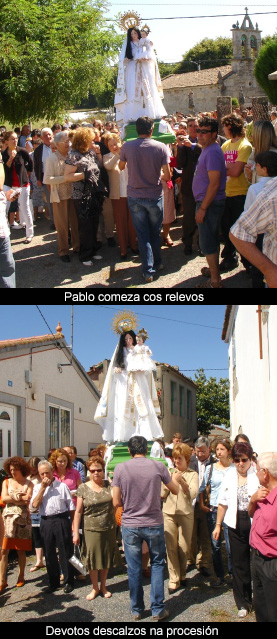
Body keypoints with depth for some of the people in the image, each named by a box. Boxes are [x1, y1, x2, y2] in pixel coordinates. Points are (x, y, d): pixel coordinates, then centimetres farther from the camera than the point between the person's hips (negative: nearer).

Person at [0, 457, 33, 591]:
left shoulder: (29, 484, 2)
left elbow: (27, 499, -9)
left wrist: (12, 496, -4)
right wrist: (20, 498, -8)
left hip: (23, 518, -1)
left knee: (21, 550, 6)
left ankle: (21, 576, 21)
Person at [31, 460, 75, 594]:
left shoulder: (62, 486, 0)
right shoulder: (38, 488, 9)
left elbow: (70, 506, 3)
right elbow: (35, 504, -7)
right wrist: (43, 487, -9)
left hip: (62, 520, -3)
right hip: (46, 522, 3)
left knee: (65, 552, 3)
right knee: (49, 553, 10)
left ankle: (69, 581, 15)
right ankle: (53, 582, 23)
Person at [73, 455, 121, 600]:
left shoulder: (109, 485, 2)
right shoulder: (83, 488, -3)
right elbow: (78, 512, -3)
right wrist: (75, 533, -7)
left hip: (108, 529, 2)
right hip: (91, 530, -2)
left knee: (106, 559, 12)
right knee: (92, 560, 4)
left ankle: (103, 586, 29)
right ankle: (95, 588, 23)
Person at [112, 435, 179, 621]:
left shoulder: (120, 468, -8)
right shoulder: (158, 466, -7)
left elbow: (117, 502, -6)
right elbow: (176, 490, 8)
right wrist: (174, 477, 28)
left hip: (130, 525, 0)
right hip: (154, 524, 0)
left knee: (134, 568, 9)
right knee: (157, 564, 13)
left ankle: (137, 610, 20)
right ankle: (158, 609, 11)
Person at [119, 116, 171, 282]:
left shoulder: (127, 147, -7)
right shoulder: (161, 147, -11)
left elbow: (121, 167, 11)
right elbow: (167, 176, -11)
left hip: (135, 197, 1)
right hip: (155, 196, -1)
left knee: (142, 234, 8)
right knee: (155, 233, 18)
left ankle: (148, 269, 8)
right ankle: (157, 263, 31)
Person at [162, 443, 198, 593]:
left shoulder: (192, 474, 3)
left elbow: (193, 494, -9)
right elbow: (162, 494, 4)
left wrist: (181, 481, -17)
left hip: (186, 514, -1)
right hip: (168, 513, 1)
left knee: (184, 547, 4)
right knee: (170, 547, -1)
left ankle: (182, 574, 25)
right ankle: (174, 579, 6)